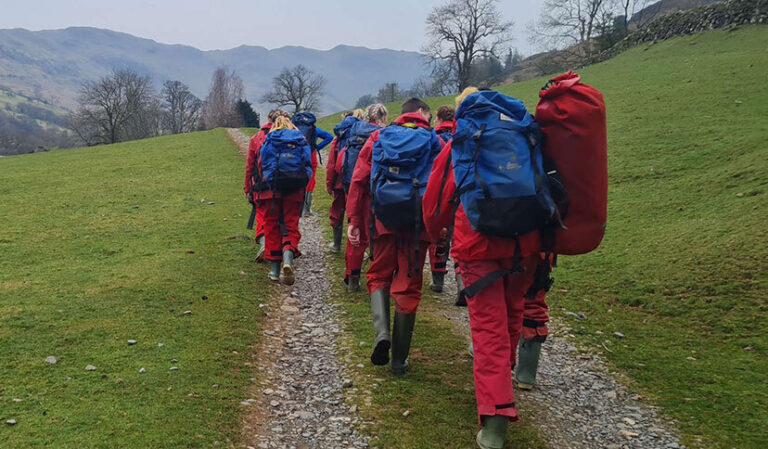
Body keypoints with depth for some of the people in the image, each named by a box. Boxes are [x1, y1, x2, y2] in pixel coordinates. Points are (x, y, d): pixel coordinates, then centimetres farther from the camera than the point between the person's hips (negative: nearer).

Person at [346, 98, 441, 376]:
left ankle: (382, 331, -7)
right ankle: (399, 359, 12)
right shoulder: (434, 141, 4)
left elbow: (359, 180, 3)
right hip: (417, 221, -1)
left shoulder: (379, 137, 9)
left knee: (379, 275, 19)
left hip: (383, 218, 1)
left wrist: (355, 220, 5)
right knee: (408, 285, 7)